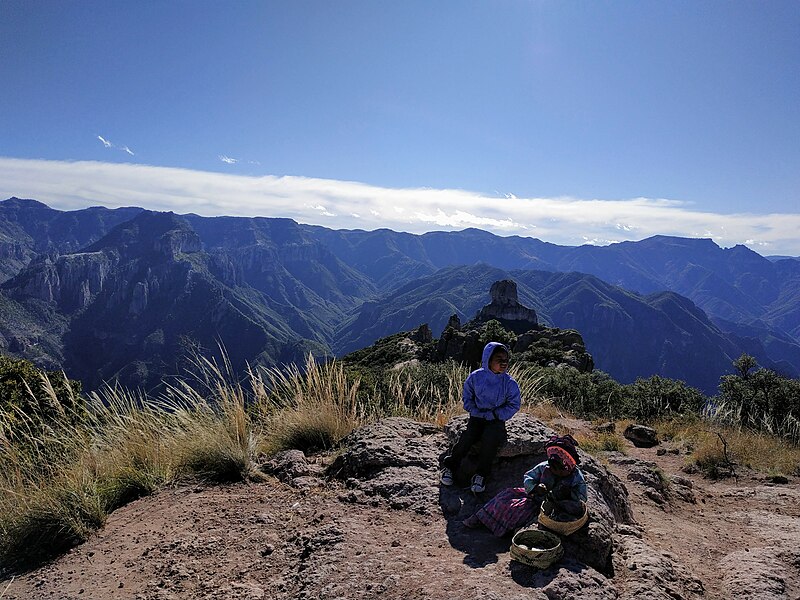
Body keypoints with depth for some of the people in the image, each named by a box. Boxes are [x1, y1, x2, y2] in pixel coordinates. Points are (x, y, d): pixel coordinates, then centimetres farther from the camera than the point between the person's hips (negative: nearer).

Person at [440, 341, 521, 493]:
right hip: (477, 417, 1)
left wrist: (494, 415, -14)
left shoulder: (509, 382, -7)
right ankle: (449, 466, -4)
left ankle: (480, 475, -15)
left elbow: (514, 405, -4)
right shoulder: (475, 377, -5)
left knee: (490, 439, -29)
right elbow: (467, 399, 5)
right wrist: (477, 413, -11)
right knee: (467, 438, -23)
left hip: (496, 420, -1)